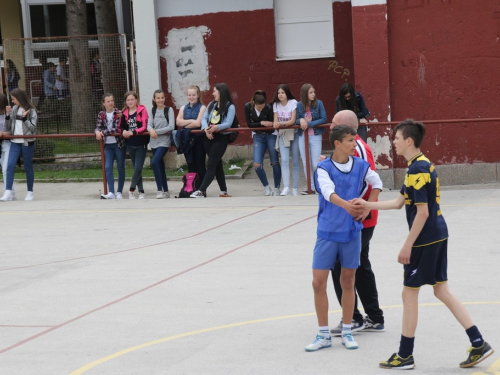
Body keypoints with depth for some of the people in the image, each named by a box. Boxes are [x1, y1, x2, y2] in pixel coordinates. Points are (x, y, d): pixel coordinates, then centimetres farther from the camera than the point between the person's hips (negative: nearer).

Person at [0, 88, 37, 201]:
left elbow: (32, 128, -9)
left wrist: (24, 118, -19)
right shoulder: (14, 109, 10)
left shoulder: (31, 111, -4)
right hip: (15, 142, 4)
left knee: (28, 167, 3)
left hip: (27, 142, -4)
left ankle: (30, 192, 14)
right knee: (10, 165, -10)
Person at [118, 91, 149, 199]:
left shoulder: (142, 110, -6)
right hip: (130, 144, 4)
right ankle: (141, 191, 16)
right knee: (136, 168, 9)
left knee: (138, 168, -9)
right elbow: (120, 127, 11)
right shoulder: (124, 113, 6)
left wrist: (133, 132, -23)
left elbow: (145, 127, -13)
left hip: (141, 143, -4)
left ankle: (132, 189, 5)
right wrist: (123, 131, -11)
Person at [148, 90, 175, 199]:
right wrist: (151, 130, -22)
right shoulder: (153, 110, 10)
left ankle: (160, 190, -18)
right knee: (160, 166, 10)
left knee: (154, 162, -22)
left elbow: (171, 126, -11)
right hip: (154, 142, 5)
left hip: (164, 141, -5)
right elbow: (149, 125, 1)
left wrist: (157, 131, -14)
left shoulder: (169, 110, -2)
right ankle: (166, 191, 19)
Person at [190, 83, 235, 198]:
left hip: (221, 138, -6)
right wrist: (206, 129, -15)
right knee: (217, 164, 10)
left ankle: (201, 191, -15)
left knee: (211, 165, -9)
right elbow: (204, 118, 5)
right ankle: (223, 191, 17)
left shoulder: (230, 107, -6)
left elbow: (228, 123, -16)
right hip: (209, 137, 6)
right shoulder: (211, 105, 13)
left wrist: (216, 127, -32)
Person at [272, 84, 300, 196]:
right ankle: (286, 188, -22)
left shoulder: (293, 103, -9)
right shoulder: (276, 105, 3)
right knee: (285, 161, -13)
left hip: (294, 133, -2)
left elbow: (293, 121, -14)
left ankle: (295, 189, 7)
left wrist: (281, 124, -30)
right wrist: (275, 124, -20)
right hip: (282, 134, 2)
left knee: (295, 162, 0)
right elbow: (275, 120, 3)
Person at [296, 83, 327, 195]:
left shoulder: (318, 103, -6)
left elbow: (323, 119, -9)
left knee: (315, 164, -7)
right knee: (306, 163, 8)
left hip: (315, 136, -3)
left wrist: (309, 124, -16)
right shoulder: (299, 105, 0)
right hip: (302, 136, 3)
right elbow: (295, 120, 4)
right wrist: (301, 120, -19)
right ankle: (311, 188, 16)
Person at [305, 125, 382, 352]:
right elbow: (328, 191, -28)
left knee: (348, 282, 9)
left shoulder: (360, 165, 0)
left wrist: (367, 208, 8)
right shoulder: (324, 168, -10)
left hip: (352, 231, 2)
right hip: (327, 233, -2)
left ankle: (347, 332, 20)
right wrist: (345, 205, -47)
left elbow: (377, 183, 18)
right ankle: (324, 335, 9)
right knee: (318, 282, -2)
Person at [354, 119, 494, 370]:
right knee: (441, 290, 13)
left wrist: (407, 245, -18)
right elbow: (399, 202, 19)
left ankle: (404, 356, 11)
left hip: (425, 240, -10)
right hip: (437, 236, 10)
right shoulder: (422, 165, 13)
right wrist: (367, 205, 18)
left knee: (409, 293, 2)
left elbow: (422, 212, -21)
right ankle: (478, 344, 12)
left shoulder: (417, 169, -18)